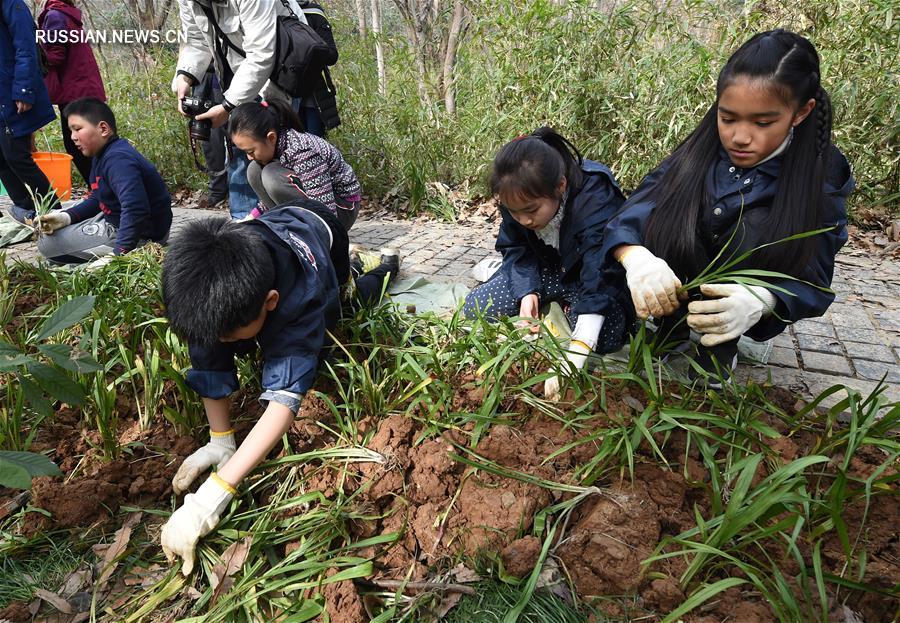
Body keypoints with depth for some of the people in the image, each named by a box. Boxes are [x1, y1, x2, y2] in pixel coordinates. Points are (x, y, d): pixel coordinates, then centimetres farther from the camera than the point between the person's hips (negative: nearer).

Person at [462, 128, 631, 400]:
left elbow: (600, 277, -44)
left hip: (585, 273, -4)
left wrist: (572, 361, -53)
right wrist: (527, 291, -28)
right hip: (544, 268, 4)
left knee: (606, 336, -31)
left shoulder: (597, 199, -37)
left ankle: (567, 307, 3)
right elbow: (516, 249, -6)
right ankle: (552, 304, 10)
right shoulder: (517, 196, -21)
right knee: (474, 308, -10)